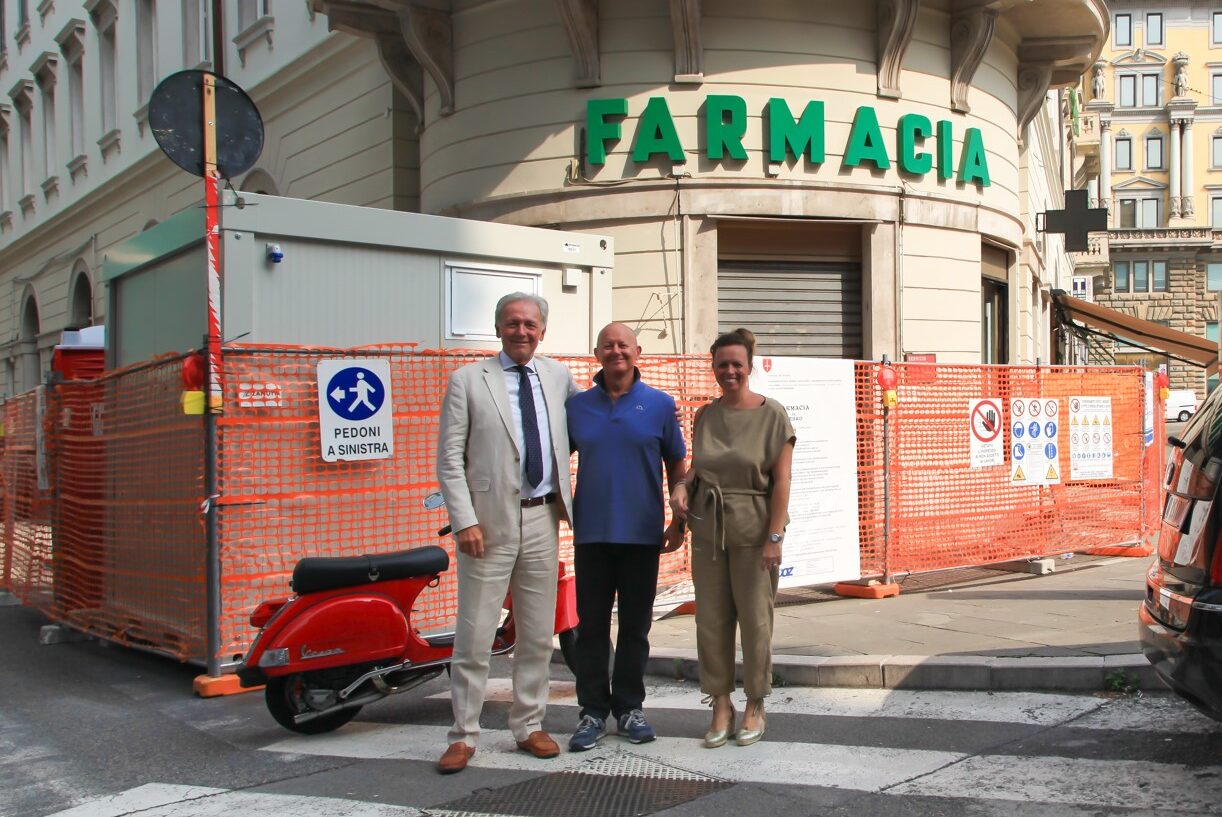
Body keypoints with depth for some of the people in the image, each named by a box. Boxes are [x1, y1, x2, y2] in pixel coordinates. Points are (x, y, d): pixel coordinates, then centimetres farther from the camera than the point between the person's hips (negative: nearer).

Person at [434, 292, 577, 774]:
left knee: (538, 634, 11)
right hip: (489, 521, -4)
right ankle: (463, 736, 11)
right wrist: (465, 520, -13)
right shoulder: (468, 381, -2)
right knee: (475, 635, -1)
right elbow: (449, 459, -6)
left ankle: (529, 726, 24)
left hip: (543, 520, 4)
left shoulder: (558, 377, 9)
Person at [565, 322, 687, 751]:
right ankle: (593, 710, 13)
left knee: (635, 626, 8)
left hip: (642, 534, -1)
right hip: (591, 533, 1)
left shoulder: (659, 404, 3)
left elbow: (676, 464, 7)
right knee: (592, 625, 4)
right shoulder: (576, 405, 6)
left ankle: (629, 707, 19)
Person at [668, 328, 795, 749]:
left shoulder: (771, 414, -4)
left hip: (753, 529, -4)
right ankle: (721, 704, 18)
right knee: (711, 618, 5)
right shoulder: (705, 415, 9)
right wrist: (681, 486, -1)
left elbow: (782, 479, -8)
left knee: (755, 618, 1)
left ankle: (755, 707, 17)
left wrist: (774, 536, -14)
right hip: (707, 528, 4)